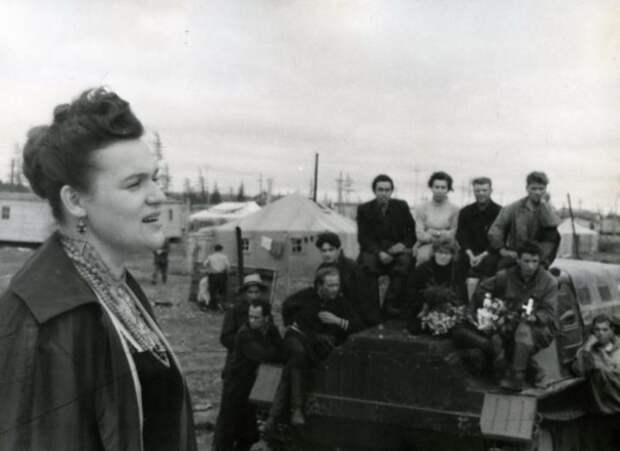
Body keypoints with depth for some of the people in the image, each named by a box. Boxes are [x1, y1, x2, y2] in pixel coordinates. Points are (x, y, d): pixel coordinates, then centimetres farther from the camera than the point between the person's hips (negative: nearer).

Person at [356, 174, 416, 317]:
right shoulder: (364, 209, 4)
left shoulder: (401, 206, 9)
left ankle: (391, 304, -22)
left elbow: (413, 230, 9)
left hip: (397, 249, 1)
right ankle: (371, 307, -22)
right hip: (373, 250, -1)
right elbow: (363, 238, -4)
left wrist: (405, 244, -13)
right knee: (367, 263, -34)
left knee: (405, 262, -32)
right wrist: (379, 253, -21)